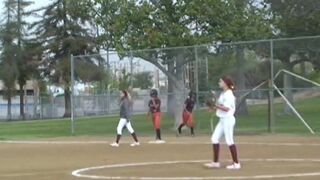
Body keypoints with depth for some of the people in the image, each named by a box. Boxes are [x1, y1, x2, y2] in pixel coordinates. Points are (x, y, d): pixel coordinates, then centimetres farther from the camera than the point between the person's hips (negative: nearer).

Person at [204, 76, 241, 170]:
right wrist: (215, 107, 5)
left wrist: (216, 105, -20)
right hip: (222, 120, 10)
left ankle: (236, 163, 0)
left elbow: (226, 108, -21)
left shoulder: (228, 94, -13)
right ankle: (216, 162, 12)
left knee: (229, 141, -7)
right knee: (214, 138, 7)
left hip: (228, 119, -10)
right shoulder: (223, 94, 15)